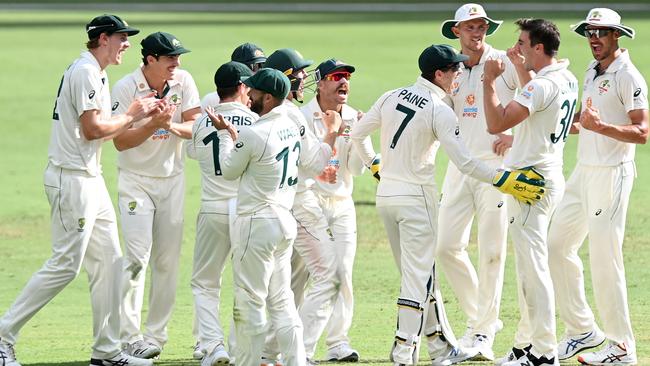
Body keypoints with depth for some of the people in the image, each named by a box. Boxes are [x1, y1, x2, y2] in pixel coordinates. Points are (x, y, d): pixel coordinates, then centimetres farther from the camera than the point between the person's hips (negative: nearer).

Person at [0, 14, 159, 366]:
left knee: (108, 260, 9)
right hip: (71, 180, -11)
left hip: (90, 179, 11)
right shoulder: (85, 72, -14)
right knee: (65, 264, -10)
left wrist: (137, 114, 9)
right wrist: (131, 116, -7)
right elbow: (93, 129, -20)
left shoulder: (97, 73, 18)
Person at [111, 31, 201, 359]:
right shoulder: (125, 88, -14)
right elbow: (120, 141, -16)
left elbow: (195, 127, -7)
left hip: (172, 179, 4)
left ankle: (155, 334, 14)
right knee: (138, 257, -14)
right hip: (136, 181, -4)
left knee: (167, 261, 5)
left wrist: (172, 126, -28)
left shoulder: (183, 81, -4)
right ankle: (130, 337, -10)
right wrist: (153, 124, -30)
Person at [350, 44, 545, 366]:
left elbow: (356, 136, 12)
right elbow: (464, 162, -19)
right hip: (416, 196, -7)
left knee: (420, 272, 15)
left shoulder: (391, 98, 6)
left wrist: (374, 165, 26)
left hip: (385, 194, 7)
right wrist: (504, 180, -14)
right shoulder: (439, 111, -14)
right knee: (418, 275, -2)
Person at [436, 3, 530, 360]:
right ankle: (477, 317, 16)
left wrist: (517, 136, -14)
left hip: (496, 166, -5)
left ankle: (484, 331, 2)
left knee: (491, 251, -5)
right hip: (459, 167, 5)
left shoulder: (505, 63, -4)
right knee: (447, 246, 0)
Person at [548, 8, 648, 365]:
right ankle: (582, 331, 20)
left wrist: (600, 126, -33)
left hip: (612, 174, -9)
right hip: (583, 171, 9)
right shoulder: (592, 73, 15)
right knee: (557, 247, 11)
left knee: (604, 259, -9)